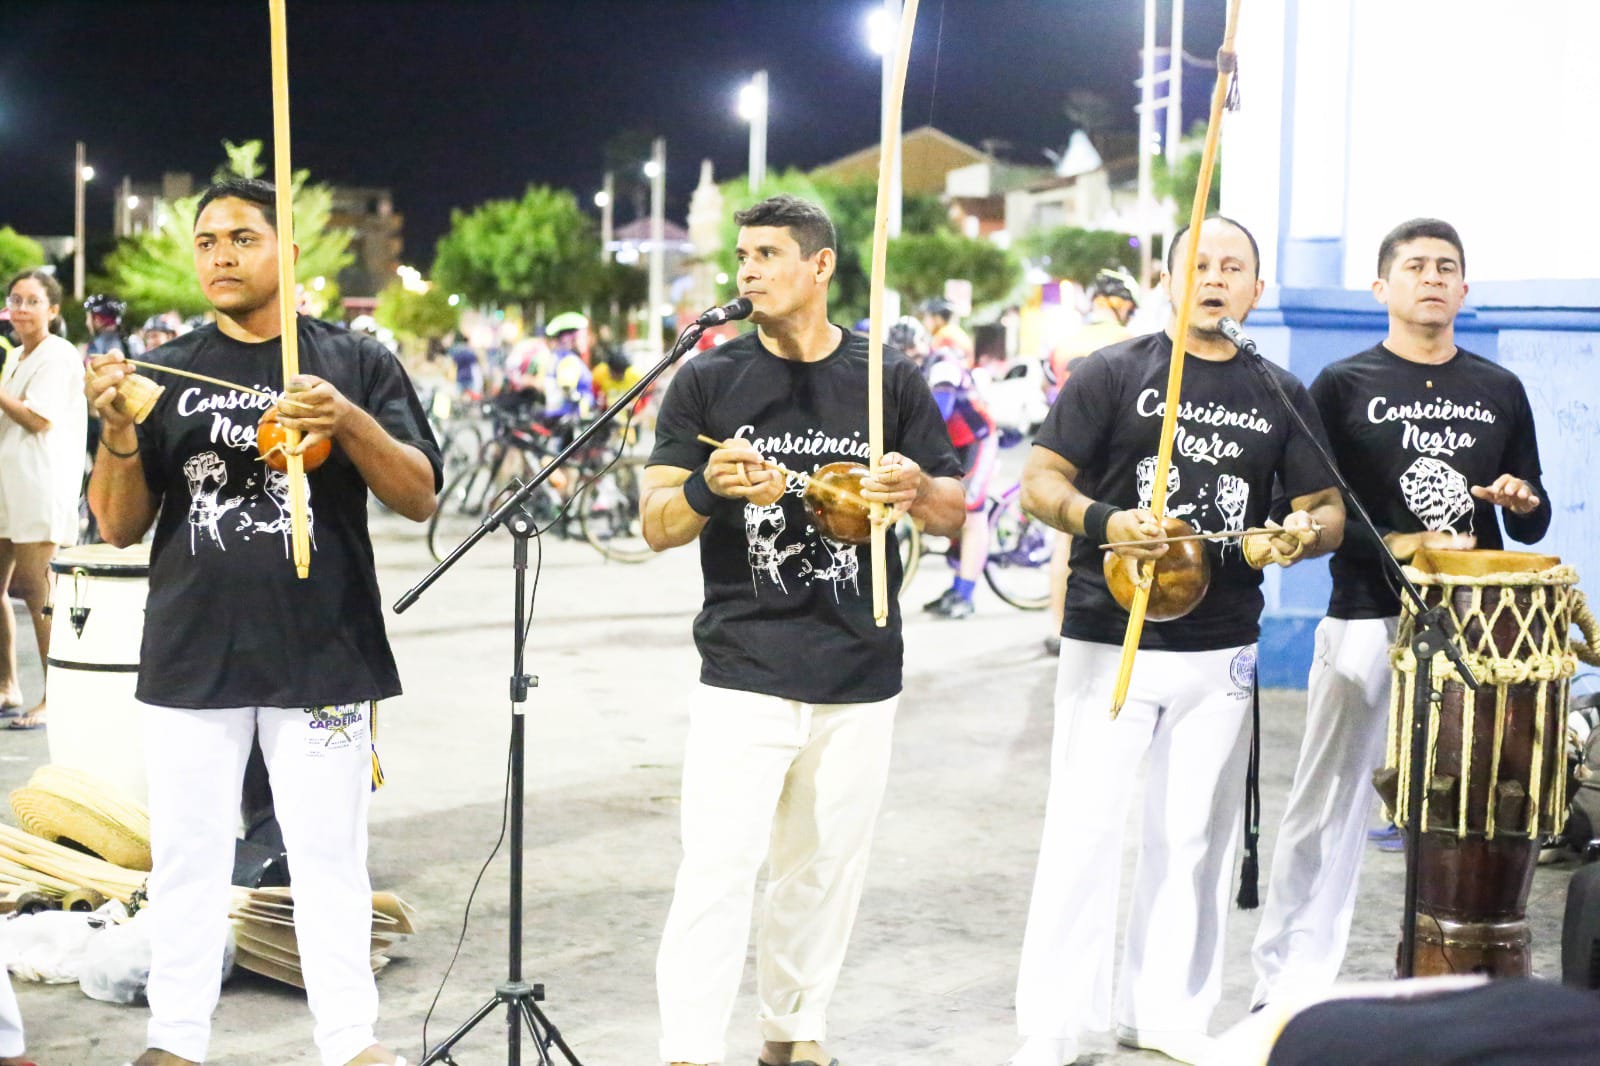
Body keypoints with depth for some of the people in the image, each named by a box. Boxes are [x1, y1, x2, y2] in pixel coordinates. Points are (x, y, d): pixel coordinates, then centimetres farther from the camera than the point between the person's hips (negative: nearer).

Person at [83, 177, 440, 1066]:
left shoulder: (357, 362, 5)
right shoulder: (167, 373, 9)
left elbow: (420, 498, -1)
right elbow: (119, 527, 7)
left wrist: (349, 422, -18)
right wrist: (118, 432, -12)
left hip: (322, 655, -2)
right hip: (192, 656, 2)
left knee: (330, 858, 4)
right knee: (188, 856, 7)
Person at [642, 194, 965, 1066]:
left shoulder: (889, 380, 5)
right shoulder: (708, 381, 2)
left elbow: (954, 512, 8)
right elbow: (657, 525, -1)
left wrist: (917, 489, -15)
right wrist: (709, 486, -23)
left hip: (862, 676, 2)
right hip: (743, 674, -2)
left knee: (824, 870, 11)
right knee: (717, 872, -9)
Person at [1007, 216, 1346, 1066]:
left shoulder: (1281, 396, 11)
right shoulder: (1113, 374, 1)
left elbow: (1327, 509, 12)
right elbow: (1039, 485, -3)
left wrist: (1300, 536, -12)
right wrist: (1103, 522, -23)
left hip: (1220, 651, 3)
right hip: (1109, 637, -3)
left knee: (1194, 836, 9)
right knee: (1083, 828, -3)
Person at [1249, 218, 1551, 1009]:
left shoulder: (1500, 392, 13)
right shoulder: (1343, 387, 3)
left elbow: (1532, 526, 17)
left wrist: (1521, 500, -6)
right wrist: (1390, 545, -16)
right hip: (1366, 623, -3)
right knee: (1329, 806, 0)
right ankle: (1287, 986, 8)